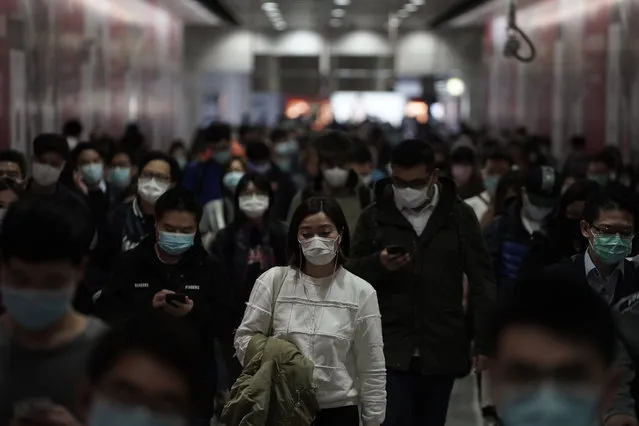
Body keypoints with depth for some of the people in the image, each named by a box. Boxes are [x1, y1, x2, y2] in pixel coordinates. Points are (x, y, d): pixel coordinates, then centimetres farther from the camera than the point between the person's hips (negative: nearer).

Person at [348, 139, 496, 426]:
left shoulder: (459, 216, 3)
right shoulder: (375, 216, 3)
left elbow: (481, 280, 3)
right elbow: (351, 273, 6)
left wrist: (485, 341, -3)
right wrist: (378, 264, -16)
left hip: (442, 350, 1)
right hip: (390, 349, -1)